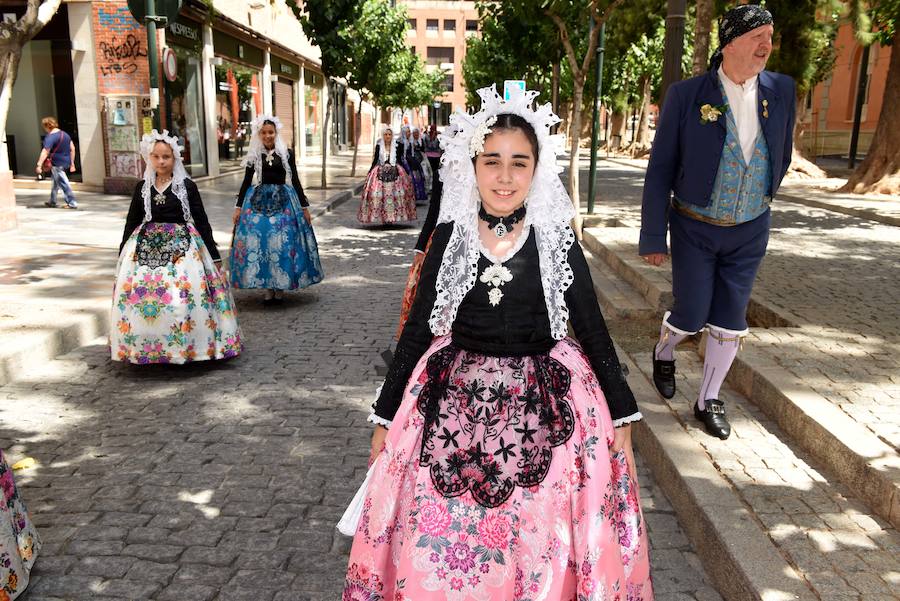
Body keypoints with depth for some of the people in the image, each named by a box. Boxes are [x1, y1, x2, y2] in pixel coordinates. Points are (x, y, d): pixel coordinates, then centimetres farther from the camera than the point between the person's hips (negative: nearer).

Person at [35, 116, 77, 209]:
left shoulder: (50, 137, -16)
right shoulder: (65, 134, 9)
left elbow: (45, 152, -24)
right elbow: (72, 148, 13)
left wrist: (39, 165, -27)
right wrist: (72, 163, 19)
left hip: (57, 164, -9)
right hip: (66, 162, 9)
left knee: (63, 183, -3)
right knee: (56, 181, 21)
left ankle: (72, 203, -2)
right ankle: (52, 202, 32)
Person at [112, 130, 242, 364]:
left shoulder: (187, 186, 0)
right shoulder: (142, 187, 8)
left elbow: (201, 221, 2)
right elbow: (132, 222, 14)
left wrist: (214, 255, 0)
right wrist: (122, 255, 14)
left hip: (182, 247, -3)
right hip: (146, 248, 3)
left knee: (183, 297, -11)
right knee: (138, 297, -4)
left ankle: (185, 347, 5)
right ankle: (143, 348, 9)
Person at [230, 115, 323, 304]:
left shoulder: (287, 153, 3)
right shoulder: (253, 155, 5)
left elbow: (295, 180, 6)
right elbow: (246, 181, 10)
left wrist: (304, 207, 4)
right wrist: (238, 207, 6)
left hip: (283, 201, -1)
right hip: (258, 201, 1)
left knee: (283, 243, -3)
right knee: (259, 241, -3)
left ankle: (281, 287, 10)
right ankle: (268, 288, 8)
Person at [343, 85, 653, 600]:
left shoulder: (557, 240, -5)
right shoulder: (450, 236, -3)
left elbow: (592, 327, 2)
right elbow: (418, 328, 3)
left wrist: (622, 415, 4)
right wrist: (386, 417, 7)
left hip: (545, 403, -1)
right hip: (455, 400, 1)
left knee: (539, 538, 4)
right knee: (440, 542, 6)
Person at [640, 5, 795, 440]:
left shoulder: (781, 91, -3)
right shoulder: (686, 96, -14)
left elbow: (781, 155, 13)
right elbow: (660, 170, -10)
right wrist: (653, 237, -10)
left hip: (749, 231, 3)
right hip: (695, 228, -3)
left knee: (730, 319, 7)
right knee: (691, 316, 2)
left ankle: (708, 401, 24)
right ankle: (663, 352, 37)